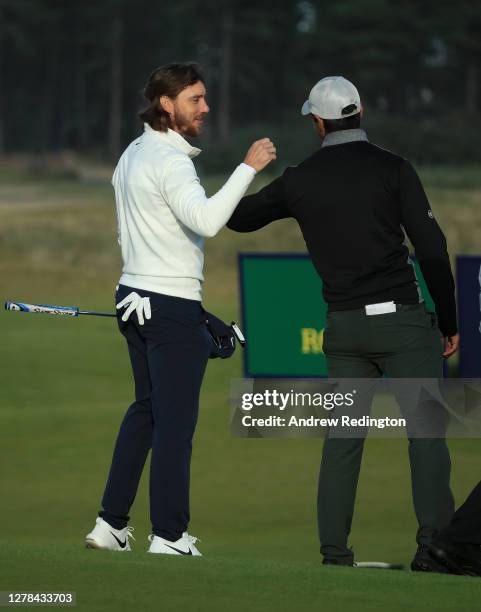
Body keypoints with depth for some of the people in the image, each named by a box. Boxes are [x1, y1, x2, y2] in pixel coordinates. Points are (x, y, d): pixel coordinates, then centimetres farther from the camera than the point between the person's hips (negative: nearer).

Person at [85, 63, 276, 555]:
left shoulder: (132, 155, 14)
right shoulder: (169, 160, -17)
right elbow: (206, 220, -32)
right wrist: (248, 167, -29)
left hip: (133, 294, 10)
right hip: (173, 306, -10)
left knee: (146, 409, 18)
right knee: (175, 420, -5)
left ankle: (111, 524, 17)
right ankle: (168, 535, -5)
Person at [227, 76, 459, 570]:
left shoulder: (299, 180, 5)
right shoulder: (392, 169, -4)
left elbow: (239, 218, 21)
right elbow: (431, 248, -8)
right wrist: (449, 321, 2)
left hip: (344, 326, 3)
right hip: (401, 319, -3)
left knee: (342, 435, 10)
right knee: (425, 429, -1)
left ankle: (334, 547, 6)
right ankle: (433, 543, -12)